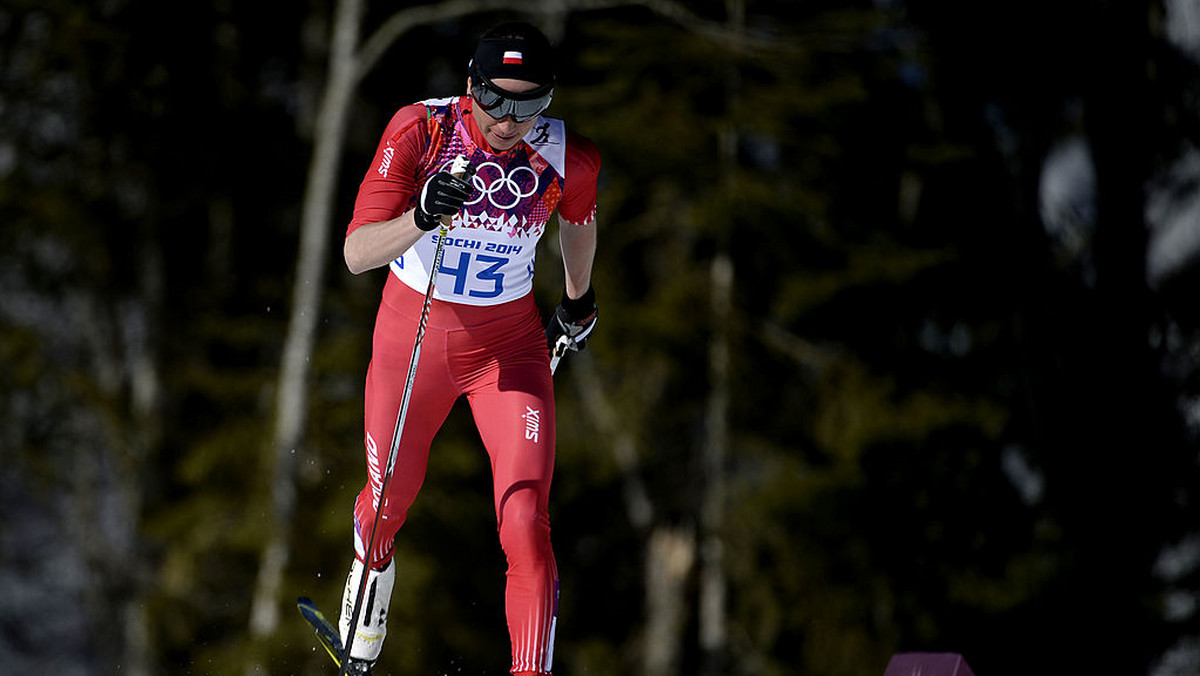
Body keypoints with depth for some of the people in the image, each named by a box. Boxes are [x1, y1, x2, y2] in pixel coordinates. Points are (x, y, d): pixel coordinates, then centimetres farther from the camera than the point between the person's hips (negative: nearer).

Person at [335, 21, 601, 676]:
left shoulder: (568, 158, -15)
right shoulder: (420, 130, -21)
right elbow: (356, 254, -24)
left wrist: (579, 297, 27)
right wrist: (421, 215, -43)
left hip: (509, 344, 0)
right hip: (412, 329, 0)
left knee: (526, 527, -16)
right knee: (386, 507, 16)